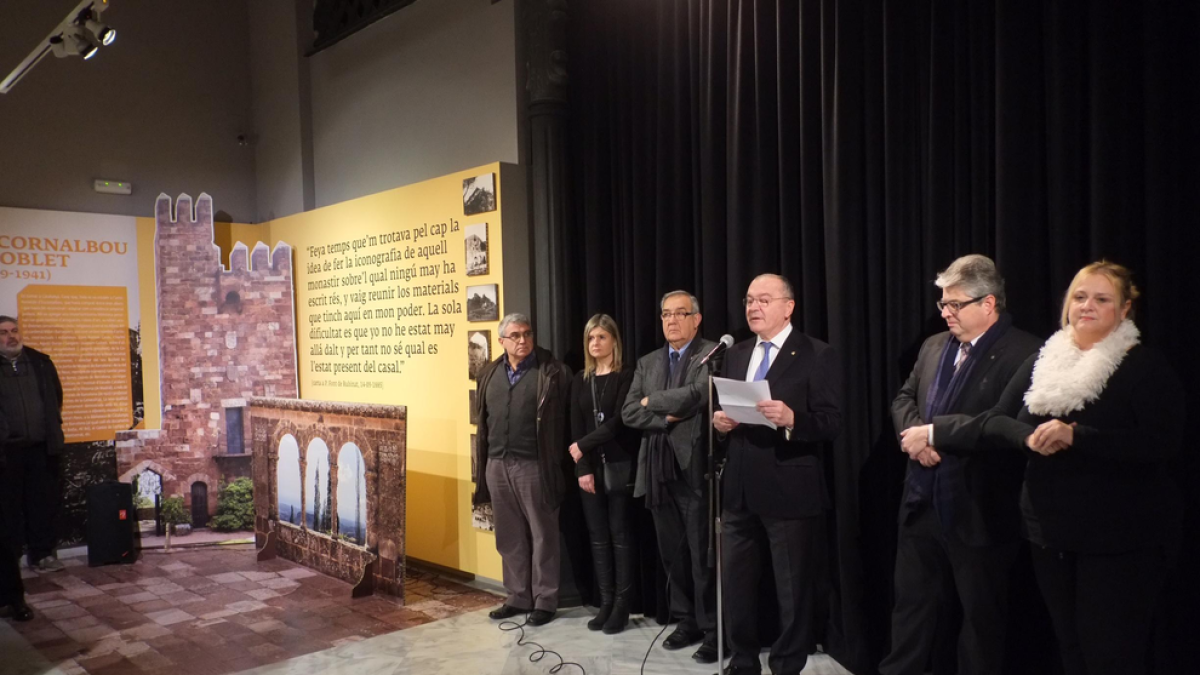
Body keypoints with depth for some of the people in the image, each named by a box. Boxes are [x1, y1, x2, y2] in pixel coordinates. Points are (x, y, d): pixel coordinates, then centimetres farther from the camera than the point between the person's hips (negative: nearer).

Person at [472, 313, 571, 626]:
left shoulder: (552, 372, -5)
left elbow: (563, 421, -8)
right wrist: (483, 465, 10)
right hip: (497, 465, 5)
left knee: (542, 535, 5)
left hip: (534, 465, -5)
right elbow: (483, 421, 13)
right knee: (509, 536, 12)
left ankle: (545, 600, 16)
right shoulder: (490, 374, 11)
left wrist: (556, 465, -12)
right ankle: (518, 597, 25)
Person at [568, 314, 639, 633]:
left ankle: (622, 605, 8)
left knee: (620, 535, 1)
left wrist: (583, 445, -10)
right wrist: (583, 469, -7)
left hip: (619, 466, -5)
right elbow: (576, 426, 4)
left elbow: (619, 421, -13)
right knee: (598, 536, 7)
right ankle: (605, 602, 15)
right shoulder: (580, 380, 11)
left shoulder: (626, 376, -4)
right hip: (589, 467, 5)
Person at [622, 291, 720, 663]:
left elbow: (698, 393, -22)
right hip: (658, 470, 6)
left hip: (696, 469, -6)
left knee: (703, 555, 1)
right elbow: (629, 412, 5)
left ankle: (713, 630, 14)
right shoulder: (647, 362, 14)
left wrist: (653, 401, -7)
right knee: (672, 554, 13)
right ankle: (686, 622, 27)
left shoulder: (713, 354, -4)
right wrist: (668, 418, -11)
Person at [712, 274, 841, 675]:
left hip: (789, 493, -6)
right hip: (739, 491, 6)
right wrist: (719, 421, -5)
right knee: (736, 585, 16)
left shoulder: (817, 355, -7)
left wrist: (791, 419, -30)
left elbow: (831, 423, -13)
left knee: (793, 591, 8)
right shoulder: (735, 354, 13)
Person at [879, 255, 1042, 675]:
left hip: (977, 511, -7)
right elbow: (904, 398, 14)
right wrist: (914, 433, -7)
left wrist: (936, 432, -22)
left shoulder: (1023, 354, -14)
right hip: (922, 503, 7)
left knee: (980, 616, 11)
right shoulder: (934, 346, 10)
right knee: (910, 602, 17)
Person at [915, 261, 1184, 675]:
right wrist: (1029, 436, -10)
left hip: (1120, 542, -4)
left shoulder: (1145, 368, -6)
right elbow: (998, 419, 9)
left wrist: (1075, 435, -25)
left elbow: (1161, 443, -19)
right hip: (1051, 534, 5)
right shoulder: (1043, 361, 8)